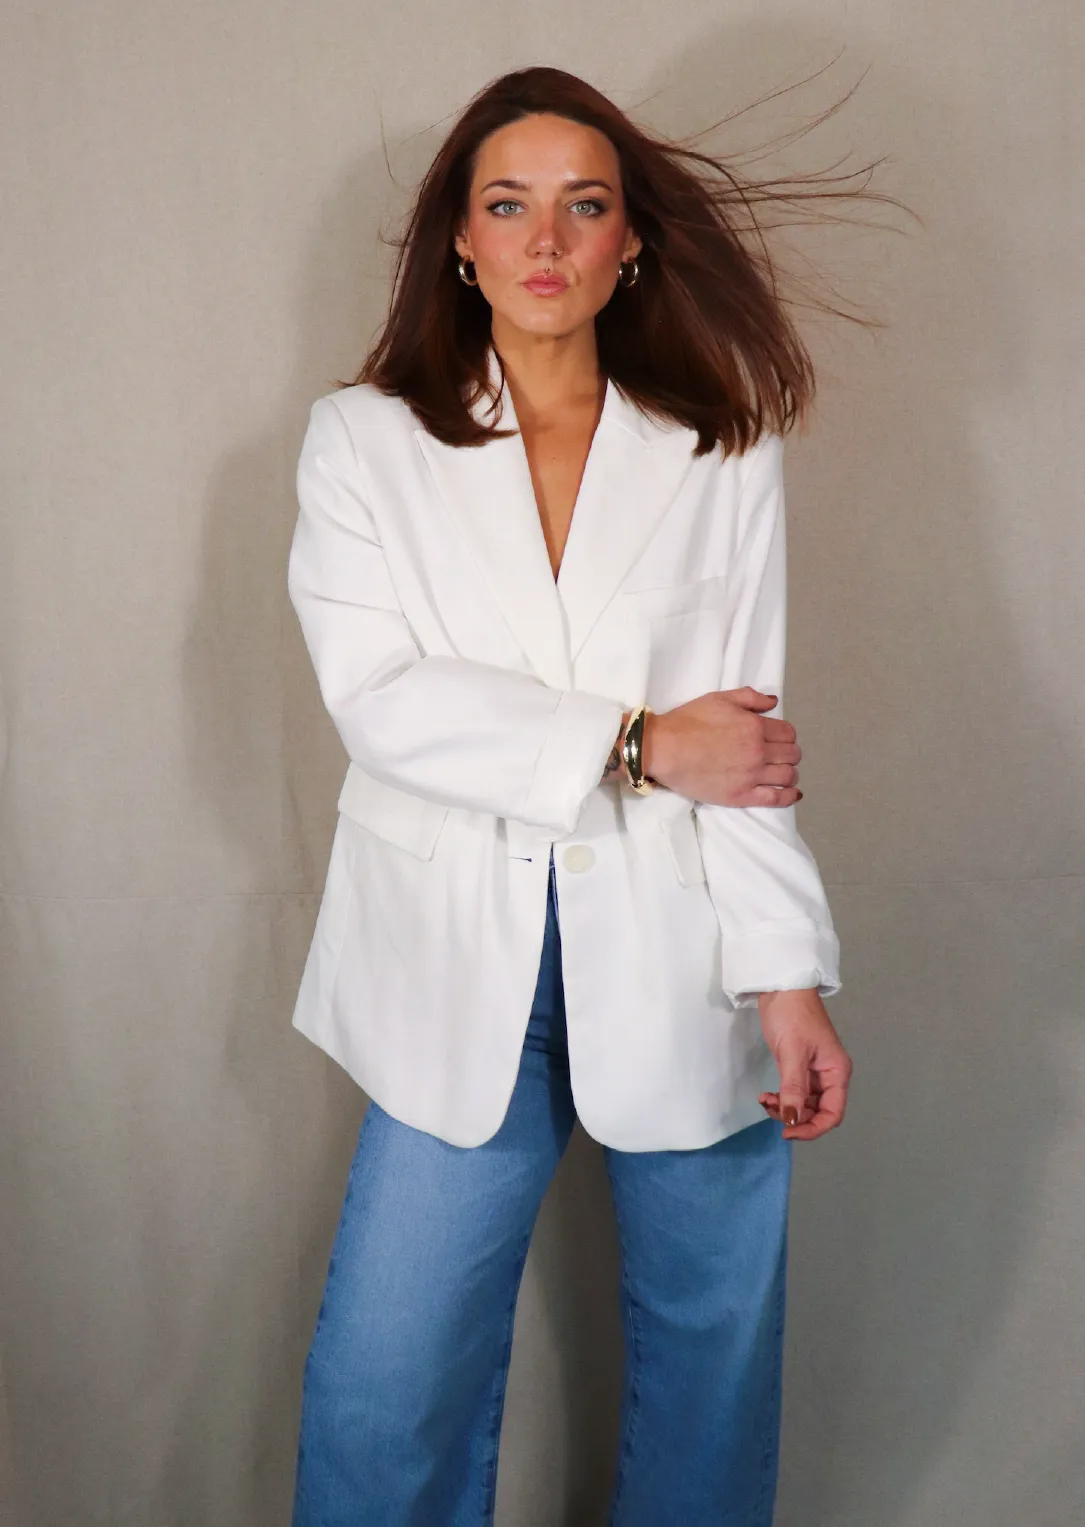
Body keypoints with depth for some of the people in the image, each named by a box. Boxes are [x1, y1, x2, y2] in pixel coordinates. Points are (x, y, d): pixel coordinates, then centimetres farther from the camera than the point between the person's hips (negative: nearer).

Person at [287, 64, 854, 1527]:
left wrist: (789, 978, -8)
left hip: (677, 964, 1)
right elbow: (381, 698, -8)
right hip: (463, 967, 0)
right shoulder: (363, 440, 3)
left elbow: (741, 738, -1)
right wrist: (631, 744, -13)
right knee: (386, 1390, 5)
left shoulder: (725, 455, 4)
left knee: (712, 1355, 13)